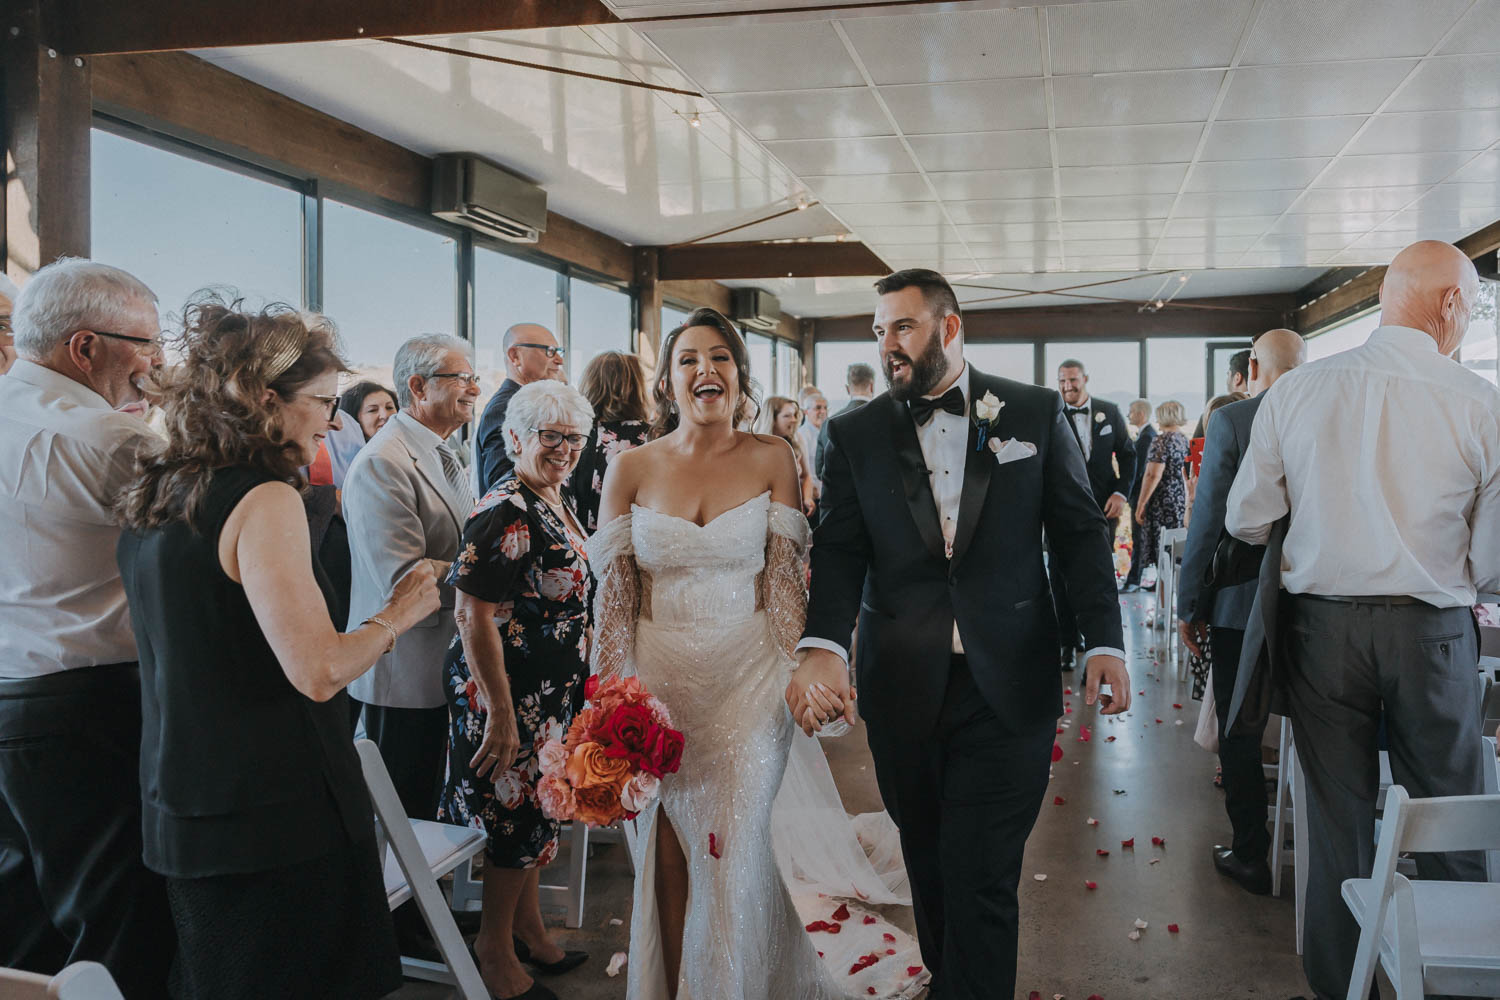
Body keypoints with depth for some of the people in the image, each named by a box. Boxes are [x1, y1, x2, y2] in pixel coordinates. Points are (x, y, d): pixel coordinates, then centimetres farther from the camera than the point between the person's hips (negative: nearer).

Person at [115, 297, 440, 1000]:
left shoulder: (150, 497, 8)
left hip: (178, 813, 9)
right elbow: (318, 671, -25)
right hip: (279, 820, -9)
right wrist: (398, 615, -10)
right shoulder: (264, 499, -19)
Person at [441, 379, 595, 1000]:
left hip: (552, 693, 9)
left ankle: (528, 927, 38)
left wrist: (578, 679, 19)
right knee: (516, 814, 5)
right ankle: (495, 944, 26)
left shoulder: (556, 501, 7)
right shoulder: (505, 512, -22)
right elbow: (473, 614, -26)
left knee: (531, 814, 21)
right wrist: (500, 713, -26)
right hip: (512, 694, -9)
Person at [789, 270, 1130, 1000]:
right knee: (932, 870, 14)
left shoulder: (1036, 413, 4)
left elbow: (1080, 533, 5)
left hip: (1007, 687, -2)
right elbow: (839, 550, -1)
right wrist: (823, 646, -18)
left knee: (981, 879, -2)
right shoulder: (855, 434, 6)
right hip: (902, 689, 2)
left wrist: (1104, 642, -5)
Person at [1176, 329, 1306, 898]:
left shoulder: (1231, 420, -12)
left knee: (1239, 729, 8)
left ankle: (1251, 856, 15)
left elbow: (1208, 519, -12)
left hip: (1242, 601, -4)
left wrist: (1189, 604, -4)